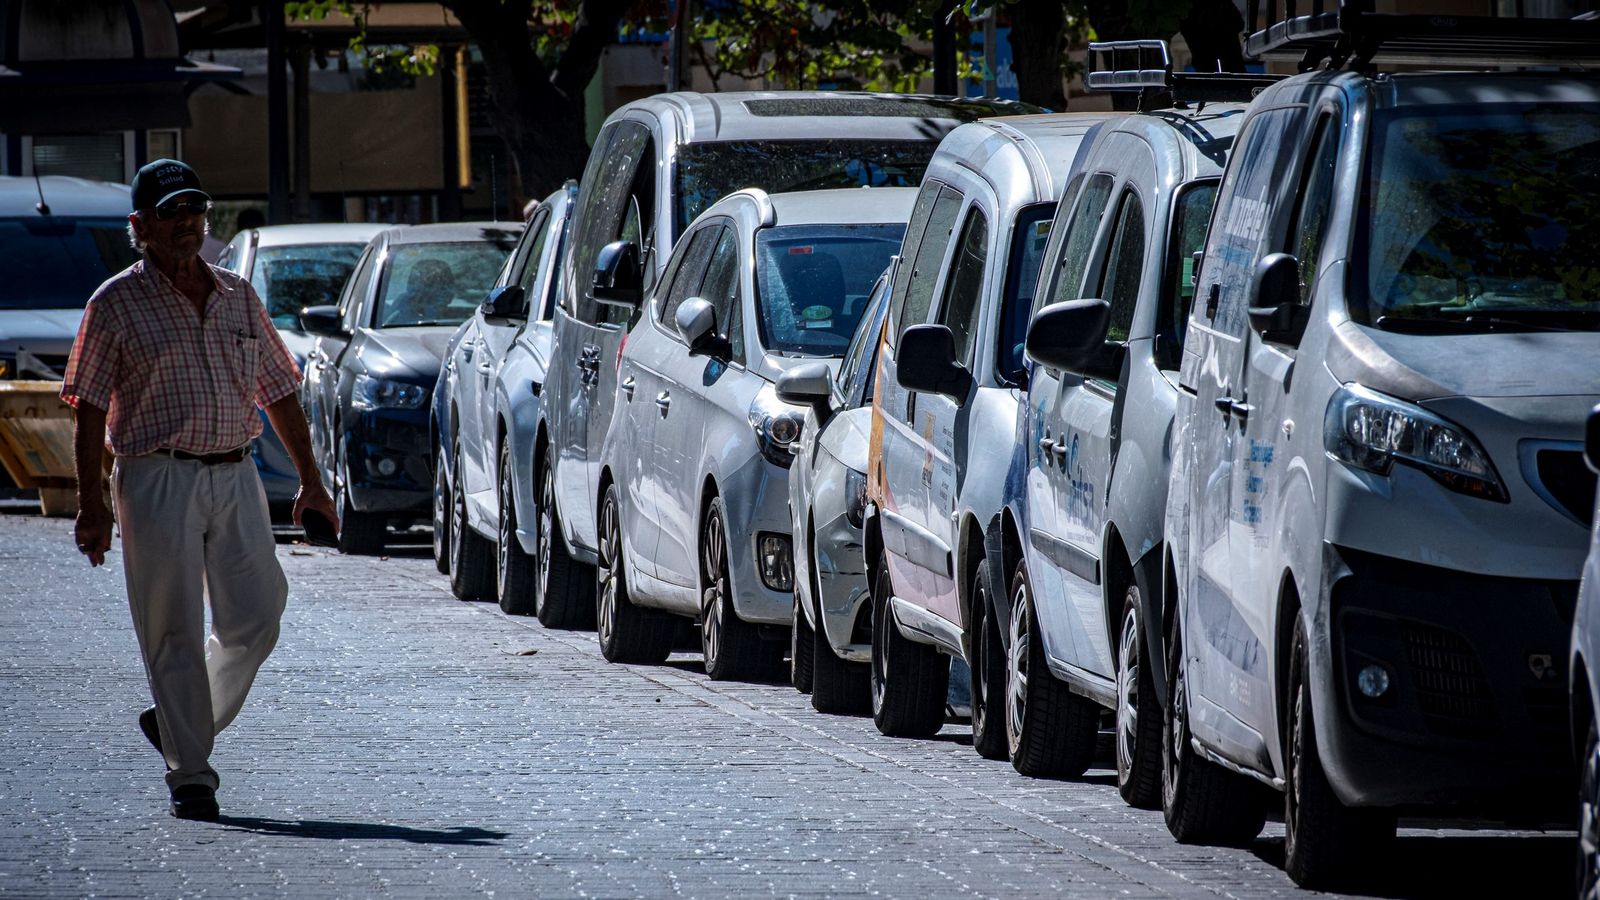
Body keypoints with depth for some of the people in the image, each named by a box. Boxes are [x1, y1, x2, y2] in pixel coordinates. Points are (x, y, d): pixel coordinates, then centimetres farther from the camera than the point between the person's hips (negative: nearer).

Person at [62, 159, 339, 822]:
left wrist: (309, 481, 15)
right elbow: (89, 412, -2)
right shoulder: (117, 305, 0)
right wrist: (91, 505, -9)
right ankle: (190, 775, 0)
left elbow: (278, 392, 20)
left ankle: (184, 726, 21)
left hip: (235, 476, 4)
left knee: (254, 621, -1)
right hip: (158, 480, -4)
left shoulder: (238, 297, 14)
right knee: (176, 635, -5)